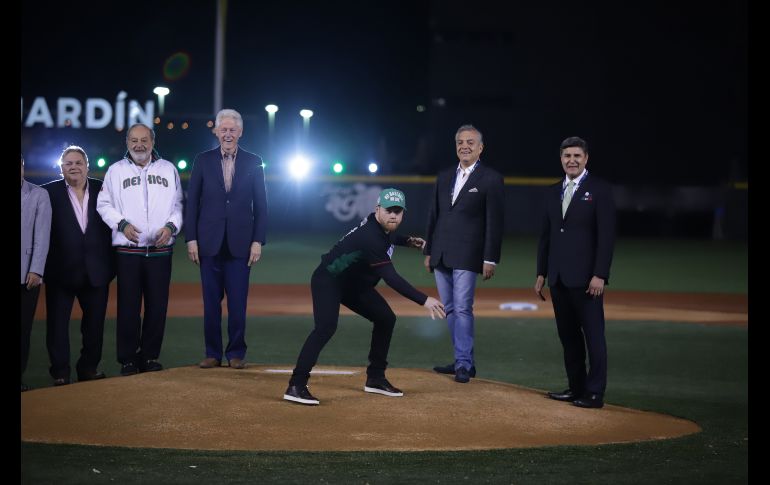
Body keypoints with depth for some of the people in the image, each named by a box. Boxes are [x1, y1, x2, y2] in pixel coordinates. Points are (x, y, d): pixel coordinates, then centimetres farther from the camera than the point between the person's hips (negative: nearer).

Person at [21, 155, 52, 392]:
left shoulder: (39, 195, 5)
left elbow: (42, 236, 0)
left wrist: (36, 270, -7)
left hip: (27, 274, 0)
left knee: (24, 327, 2)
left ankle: (20, 375, 9)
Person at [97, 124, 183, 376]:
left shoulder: (168, 169, 11)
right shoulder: (116, 170, 7)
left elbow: (178, 205, 12)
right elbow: (104, 205, 6)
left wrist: (171, 226, -6)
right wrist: (122, 224, -10)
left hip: (160, 250, 1)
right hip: (128, 251, -1)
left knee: (157, 306, 3)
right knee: (128, 306, -1)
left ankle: (150, 357, 13)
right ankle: (128, 359, 7)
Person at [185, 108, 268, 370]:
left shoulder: (253, 162, 5)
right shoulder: (203, 160, 5)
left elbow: (260, 205, 4)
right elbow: (192, 202, 5)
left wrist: (258, 241, -2)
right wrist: (191, 239, -1)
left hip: (240, 243, -1)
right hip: (209, 243, 1)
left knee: (238, 303, 1)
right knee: (211, 302, 5)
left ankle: (236, 353, 10)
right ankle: (213, 353, 13)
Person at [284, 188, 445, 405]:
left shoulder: (383, 226, -4)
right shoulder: (370, 236, -33)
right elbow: (391, 278, -40)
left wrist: (407, 241, 11)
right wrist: (424, 300, -45)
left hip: (355, 284, 10)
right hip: (328, 280, -10)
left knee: (386, 318, 8)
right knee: (326, 326, -30)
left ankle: (375, 378, 19)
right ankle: (296, 386, -31)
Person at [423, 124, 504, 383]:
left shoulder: (491, 179, -3)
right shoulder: (444, 177, 14)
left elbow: (495, 222, -7)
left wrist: (490, 259, -11)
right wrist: (428, 251, 15)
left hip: (466, 255, -6)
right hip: (441, 255, 6)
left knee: (462, 309, -11)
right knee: (450, 310, 10)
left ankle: (463, 364, -6)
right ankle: (464, 361, 18)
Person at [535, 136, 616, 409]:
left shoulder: (600, 190, -4)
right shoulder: (553, 192, 14)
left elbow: (607, 235, -10)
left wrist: (600, 275, -16)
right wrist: (541, 273, 13)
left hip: (586, 277, -6)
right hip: (558, 278, 6)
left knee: (593, 335, -4)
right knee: (568, 335, 10)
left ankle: (595, 393, -1)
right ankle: (576, 387, 18)